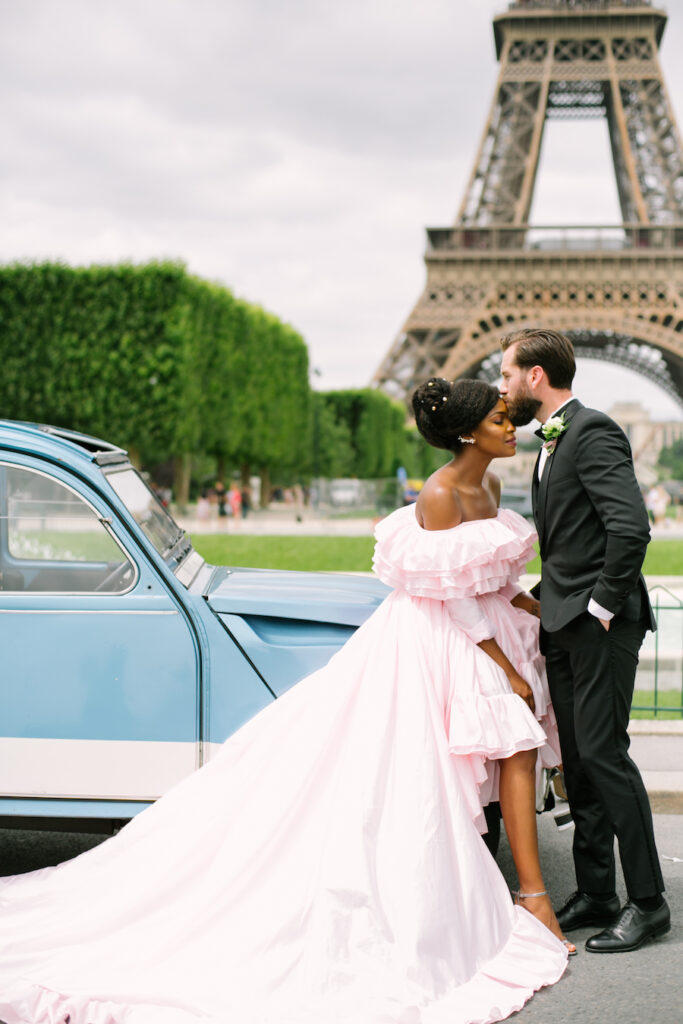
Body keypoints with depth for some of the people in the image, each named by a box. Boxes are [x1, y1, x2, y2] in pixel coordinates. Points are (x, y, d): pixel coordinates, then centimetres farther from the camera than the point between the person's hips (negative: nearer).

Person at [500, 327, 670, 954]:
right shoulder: (553, 443, 17)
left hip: (600, 625, -10)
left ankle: (647, 901, 3)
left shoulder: (593, 432, -13)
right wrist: (550, 600, 12)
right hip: (565, 626, 10)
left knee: (603, 753, -8)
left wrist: (602, 606, -19)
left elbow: (631, 527, -24)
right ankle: (596, 895, 20)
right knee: (578, 760, 11)